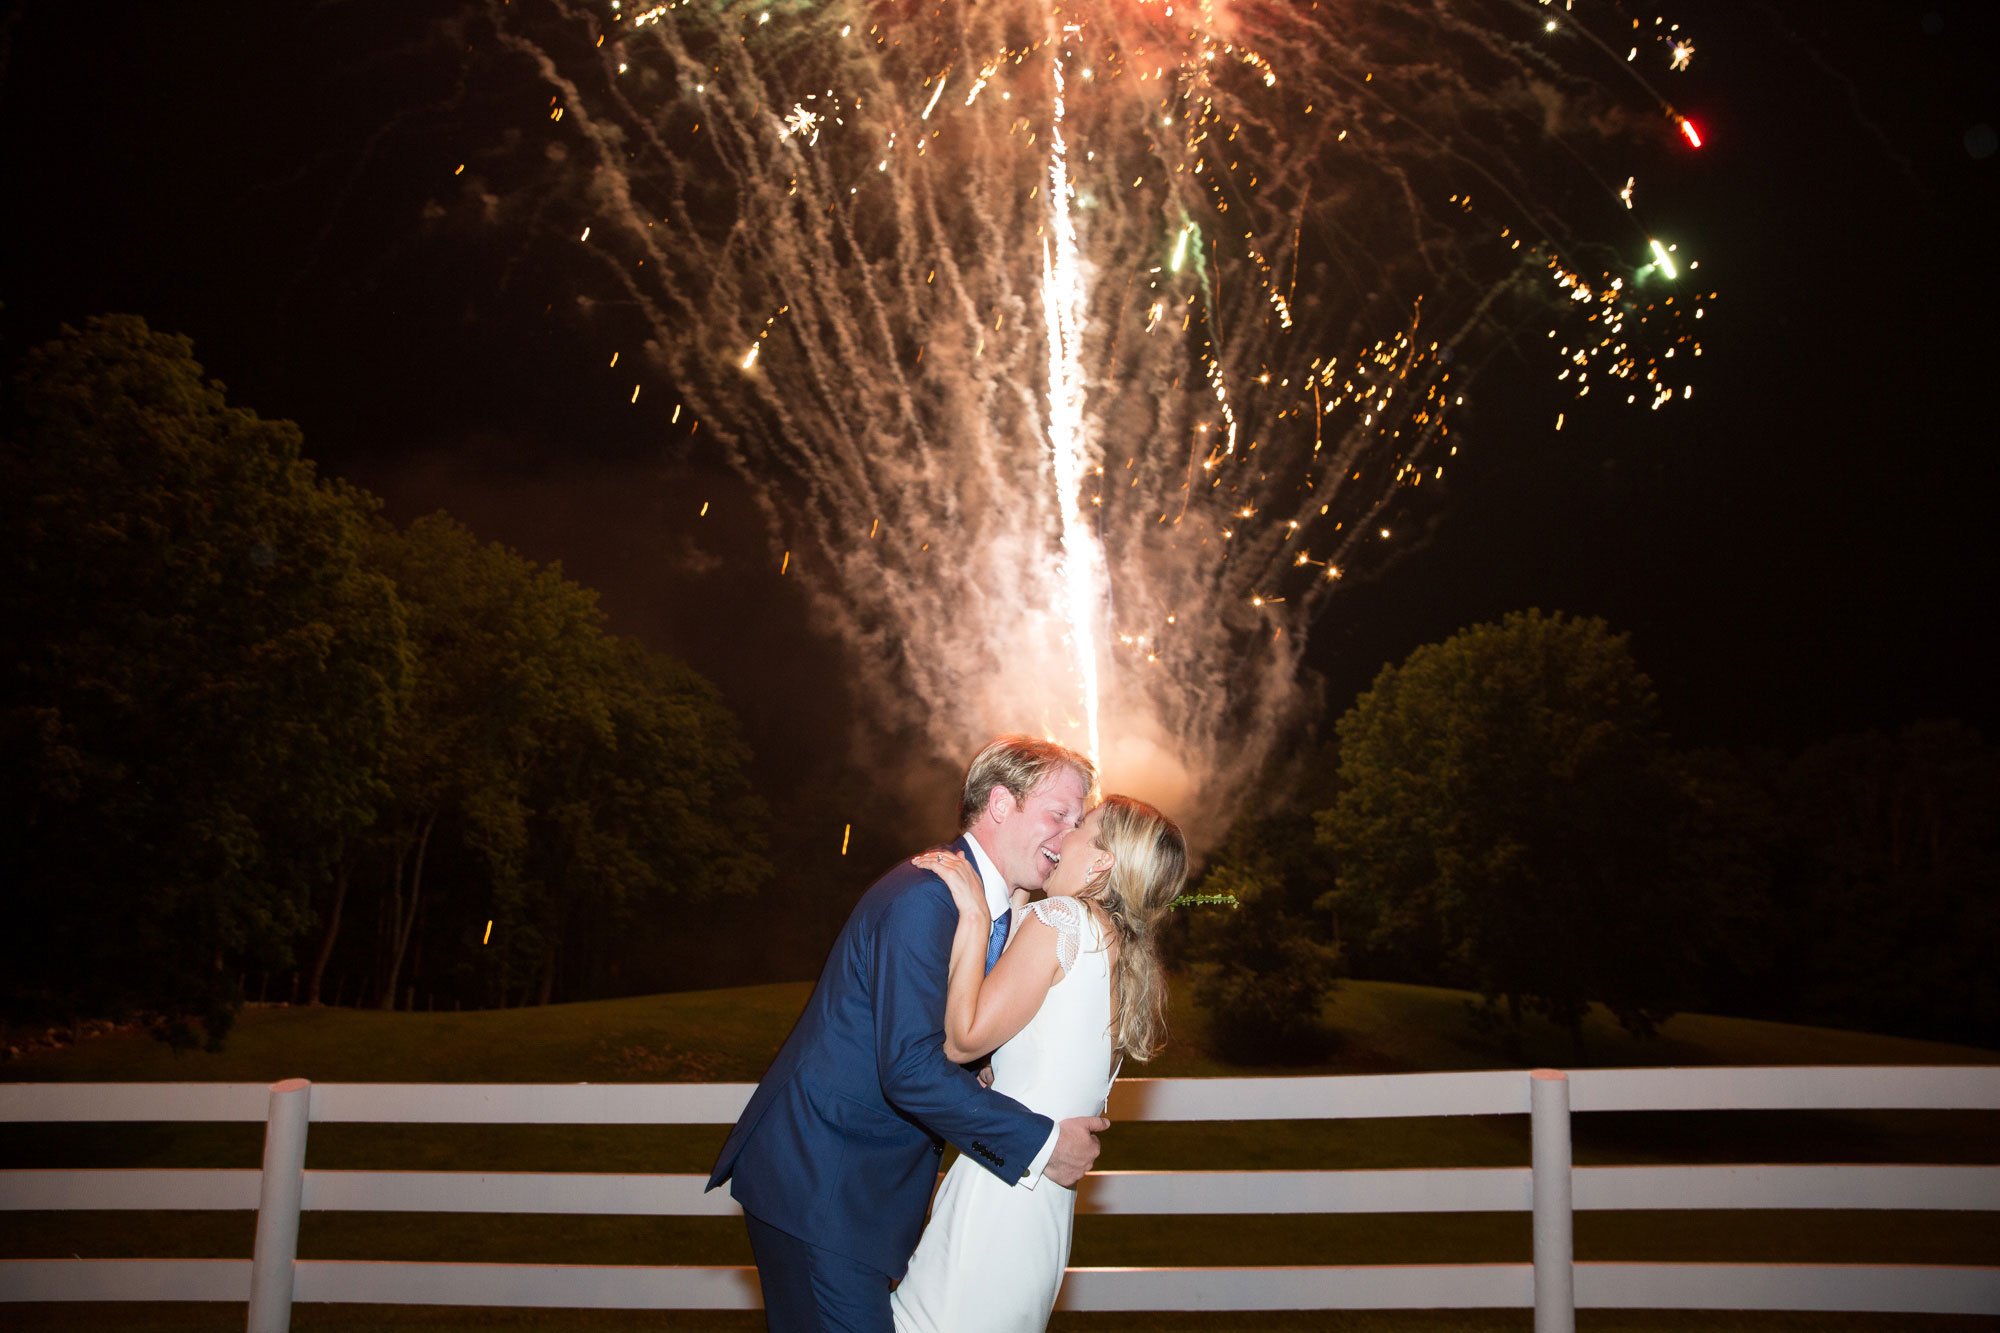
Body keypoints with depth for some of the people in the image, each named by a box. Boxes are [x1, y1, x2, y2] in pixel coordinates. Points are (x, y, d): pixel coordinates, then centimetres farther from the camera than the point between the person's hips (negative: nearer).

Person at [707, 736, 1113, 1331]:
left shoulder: (995, 909, 11)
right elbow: (913, 1069, -27)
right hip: (815, 1185, -10)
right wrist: (1043, 1141, -20)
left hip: (867, 1184, 10)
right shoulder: (924, 897, -21)